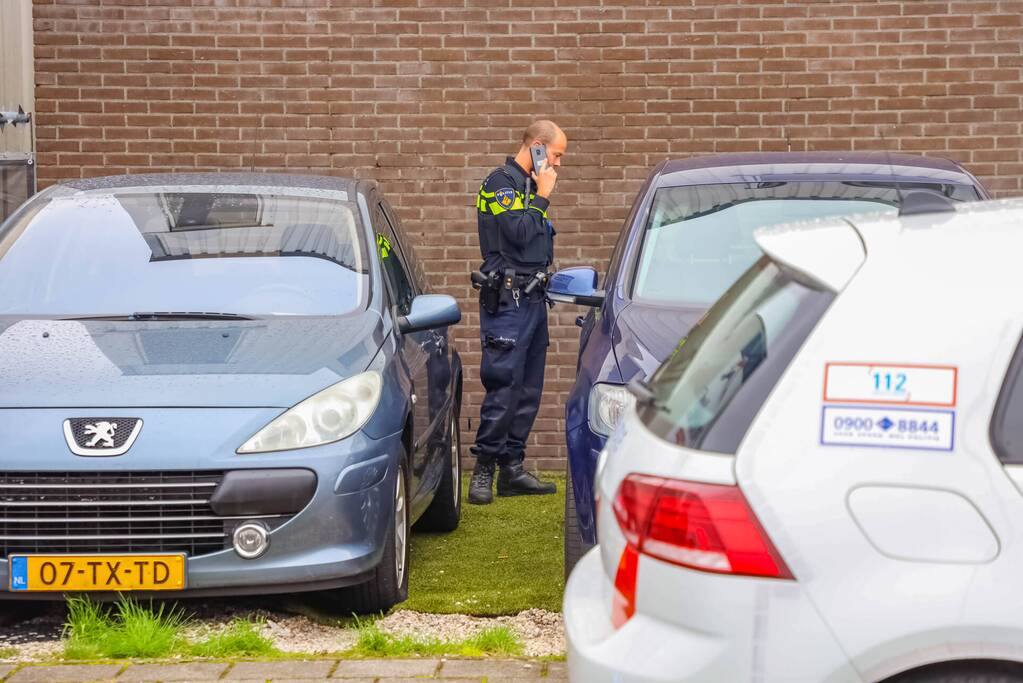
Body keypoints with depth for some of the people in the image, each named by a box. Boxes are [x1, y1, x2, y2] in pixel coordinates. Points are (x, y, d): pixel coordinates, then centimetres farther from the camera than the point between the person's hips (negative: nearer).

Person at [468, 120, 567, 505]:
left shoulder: (528, 185, 20)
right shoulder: (501, 182, -8)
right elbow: (519, 233, -19)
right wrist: (542, 197, -10)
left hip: (533, 298, 9)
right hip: (508, 300, -9)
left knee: (528, 390, 8)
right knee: (503, 387, -11)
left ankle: (512, 469, 13)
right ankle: (483, 469, -6)